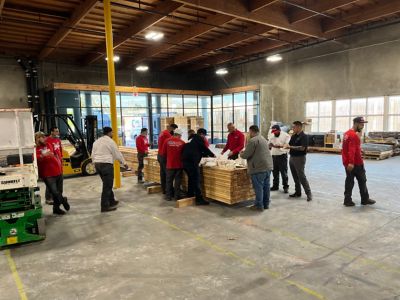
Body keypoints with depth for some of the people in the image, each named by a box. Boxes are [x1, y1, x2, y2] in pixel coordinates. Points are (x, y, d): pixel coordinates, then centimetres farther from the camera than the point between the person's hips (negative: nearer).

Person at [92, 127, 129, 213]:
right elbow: (117, 154, -4)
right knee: (107, 185, -2)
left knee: (107, 184, 19)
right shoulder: (110, 141, -7)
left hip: (97, 164, 8)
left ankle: (111, 201, 28)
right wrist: (124, 163, 6)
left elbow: (93, 155, 15)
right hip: (106, 164, -8)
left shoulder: (96, 141, 15)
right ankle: (105, 206, 1)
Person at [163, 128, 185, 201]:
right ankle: (177, 196, 15)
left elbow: (164, 152, 2)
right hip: (179, 164, 0)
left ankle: (168, 196, 16)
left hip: (170, 164, 1)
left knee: (169, 180, 10)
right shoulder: (182, 142, -6)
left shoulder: (167, 141, -4)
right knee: (178, 180, 9)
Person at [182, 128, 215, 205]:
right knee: (196, 180, -7)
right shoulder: (199, 138, 1)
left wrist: (206, 155, 34)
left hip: (185, 160, 9)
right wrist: (212, 155, 18)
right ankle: (199, 199, -7)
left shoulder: (192, 138, 27)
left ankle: (190, 195, 29)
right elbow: (205, 148, 3)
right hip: (192, 161, -9)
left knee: (191, 178, 21)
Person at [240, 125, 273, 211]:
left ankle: (259, 205, 6)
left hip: (259, 168, -9)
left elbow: (246, 155, -14)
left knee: (258, 187, -1)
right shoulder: (263, 139, 18)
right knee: (266, 186, 14)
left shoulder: (253, 140, -13)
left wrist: (241, 154, 8)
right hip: (268, 166, 9)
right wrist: (245, 153, 27)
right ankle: (266, 204, 23)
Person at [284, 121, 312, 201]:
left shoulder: (304, 136, -12)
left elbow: (302, 148, -21)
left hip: (299, 158, -8)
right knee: (295, 177, 13)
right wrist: (287, 146, -7)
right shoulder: (293, 136, 11)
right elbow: (290, 145, 14)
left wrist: (291, 147, -21)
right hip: (292, 157, 8)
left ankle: (309, 193, 2)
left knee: (302, 177, -6)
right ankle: (298, 192, 22)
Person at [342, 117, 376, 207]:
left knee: (349, 181, 9)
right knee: (362, 181, 7)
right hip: (356, 163, -8)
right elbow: (352, 150, -28)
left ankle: (348, 201, 9)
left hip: (347, 162, 8)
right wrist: (351, 162, -33)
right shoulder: (353, 135, -18)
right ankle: (365, 200, 19)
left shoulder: (347, 133, 12)